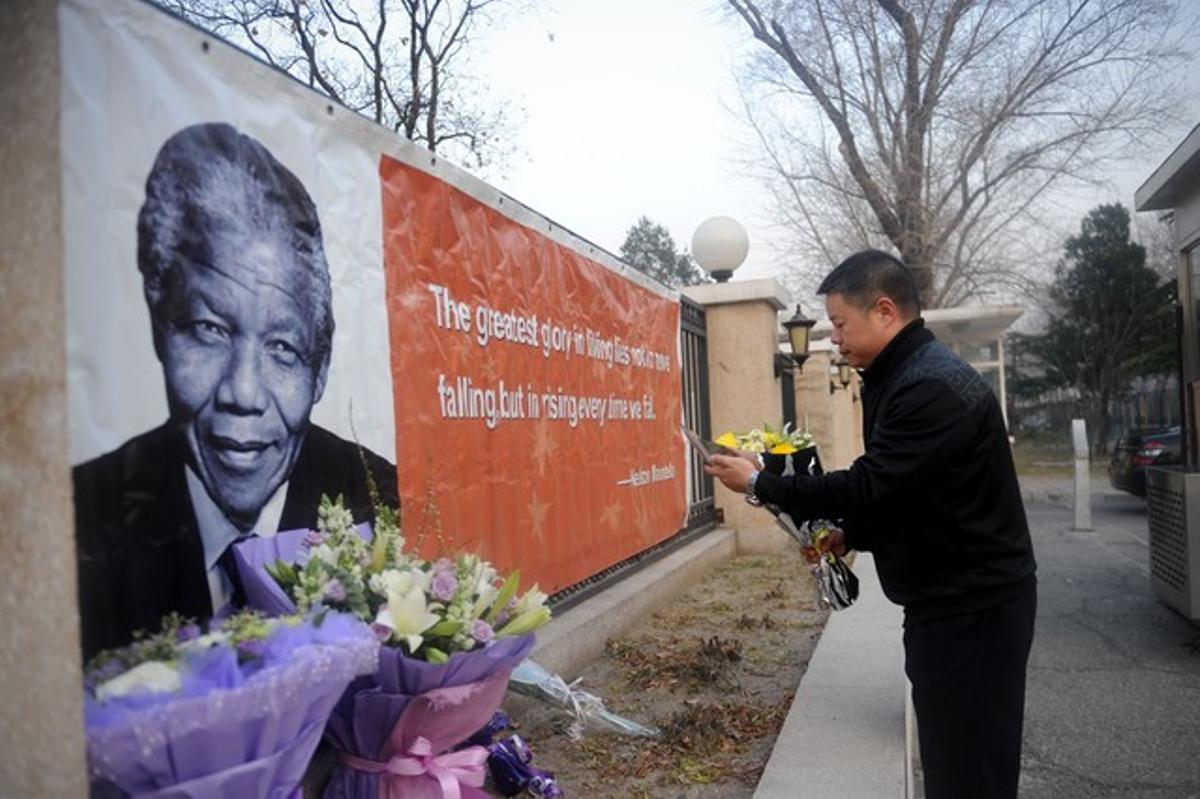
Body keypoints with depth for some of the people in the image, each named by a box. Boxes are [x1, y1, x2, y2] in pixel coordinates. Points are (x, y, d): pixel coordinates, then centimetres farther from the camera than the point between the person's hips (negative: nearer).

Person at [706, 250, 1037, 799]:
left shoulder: (935, 386, -23)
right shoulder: (905, 377, 12)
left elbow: (869, 486, -26)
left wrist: (759, 484, -17)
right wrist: (850, 537, 6)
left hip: (974, 606, -10)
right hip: (950, 600, 10)